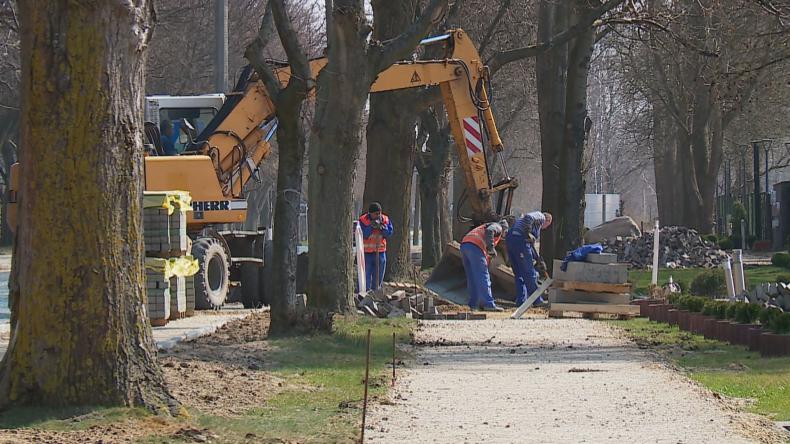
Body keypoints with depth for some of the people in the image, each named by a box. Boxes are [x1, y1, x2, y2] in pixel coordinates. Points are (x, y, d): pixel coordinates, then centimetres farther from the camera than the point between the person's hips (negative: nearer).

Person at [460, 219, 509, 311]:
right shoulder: (497, 227, 12)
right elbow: (489, 231, -14)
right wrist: (491, 248, -16)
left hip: (464, 245, 9)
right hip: (475, 246, -9)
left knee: (472, 278, 14)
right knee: (483, 277, -7)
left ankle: (473, 304, 15)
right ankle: (488, 304, -9)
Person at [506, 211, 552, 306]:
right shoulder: (540, 216, 8)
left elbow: (531, 245, 35)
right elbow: (528, 217, -16)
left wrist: (539, 260, 33)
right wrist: (528, 233, -14)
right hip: (520, 240, -9)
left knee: (519, 273, 15)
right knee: (529, 273, -1)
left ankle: (521, 300, 13)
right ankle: (537, 300, 4)